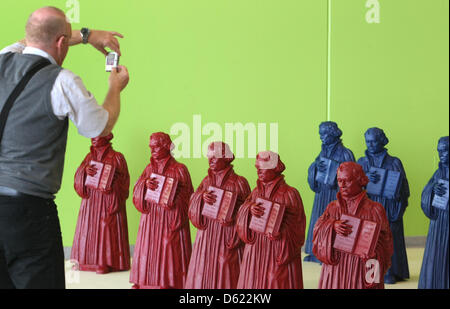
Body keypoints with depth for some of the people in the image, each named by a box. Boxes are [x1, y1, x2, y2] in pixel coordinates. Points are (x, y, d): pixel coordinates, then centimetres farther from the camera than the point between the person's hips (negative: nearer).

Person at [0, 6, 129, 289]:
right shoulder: (62, 82, -11)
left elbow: (37, 40, 31)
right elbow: (101, 128, 5)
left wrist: (85, 35, 32)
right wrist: (116, 88, 21)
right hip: (28, 209, -6)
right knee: (39, 282, 1)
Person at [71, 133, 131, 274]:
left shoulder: (116, 157, -4)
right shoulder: (90, 156, 13)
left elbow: (123, 181, -6)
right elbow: (78, 177, 7)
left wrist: (111, 187, -19)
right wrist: (85, 171, -14)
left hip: (108, 202, -5)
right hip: (90, 200, 5)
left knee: (106, 229, -6)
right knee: (89, 229, 4)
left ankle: (106, 263, -2)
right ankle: (88, 260, 10)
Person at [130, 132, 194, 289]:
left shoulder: (179, 169, -6)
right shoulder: (149, 168, 10)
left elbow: (186, 198, -6)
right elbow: (137, 194, 6)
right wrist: (145, 184, -13)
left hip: (169, 220, -5)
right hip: (150, 219, 5)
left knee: (168, 251, -3)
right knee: (148, 249, 7)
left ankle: (169, 282, 5)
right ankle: (143, 281, 16)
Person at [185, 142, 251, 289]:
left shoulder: (239, 183, -6)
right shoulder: (207, 181, 10)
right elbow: (193, 208, 6)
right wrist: (202, 197, -15)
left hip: (227, 236, -5)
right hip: (206, 236, 5)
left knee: (224, 275, -1)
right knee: (204, 274, 6)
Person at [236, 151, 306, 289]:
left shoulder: (289, 194, -8)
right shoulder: (256, 192, 11)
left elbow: (296, 224, -9)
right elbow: (241, 214, 3)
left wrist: (282, 233, -24)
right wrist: (250, 209, -17)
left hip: (278, 250, -5)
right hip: (255, 249, 5)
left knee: (276, 283, -1)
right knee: (253, 281, 7)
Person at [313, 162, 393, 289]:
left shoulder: (374, 209, -1)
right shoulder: (333, 207, 11)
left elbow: (384, 240, -4)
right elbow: (318, 230, 0)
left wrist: (374, 252, -22)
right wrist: (332, 227, -19)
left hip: (362, 269, -3)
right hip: (335, 268, 3)